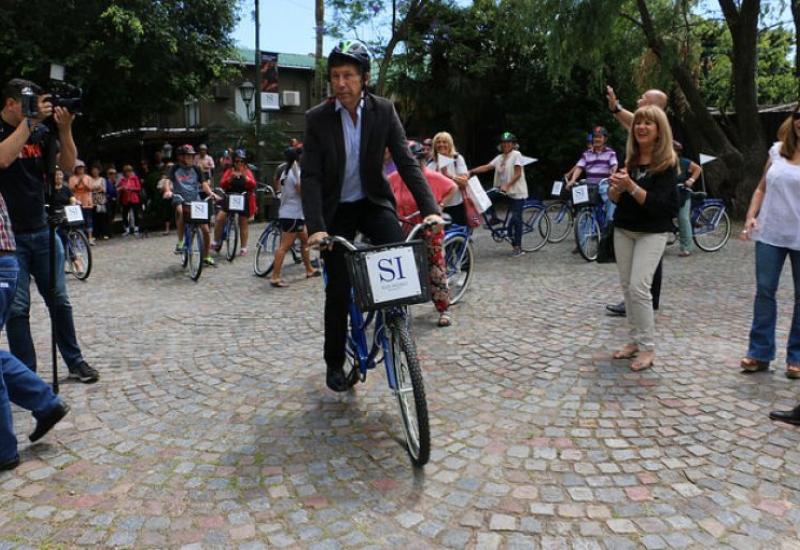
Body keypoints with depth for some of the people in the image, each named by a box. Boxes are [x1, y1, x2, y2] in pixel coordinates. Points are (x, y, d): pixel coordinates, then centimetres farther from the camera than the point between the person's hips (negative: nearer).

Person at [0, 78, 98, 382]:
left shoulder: (39, 131, 6)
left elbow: (67, 165, 3)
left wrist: (64, 129, -10)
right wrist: (29, 122, -21)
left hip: (42, 231, 4)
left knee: (59, 300, 9)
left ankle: (75, 362, 20)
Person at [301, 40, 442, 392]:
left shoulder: (383, 111, -8)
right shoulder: (317, 118, -11)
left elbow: (406, 162, -12)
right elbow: (311, 177, -14)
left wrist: (429, 209, -24)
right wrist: (315, 226, -27)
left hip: (373, 202, 1)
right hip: (336, 210, 0)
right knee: (338, 288, 1)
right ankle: (335, 362, 20)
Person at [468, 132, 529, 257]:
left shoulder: (516, 154, -8)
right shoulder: (500, 157, 13)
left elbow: (518, 174, -15)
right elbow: (487, 167, 4)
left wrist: (507, 185, -24)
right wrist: (471, 171, -8)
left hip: (517, 192, -7)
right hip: (506, 191, 7)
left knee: (516, 218, -5)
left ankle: (517, 247, 1)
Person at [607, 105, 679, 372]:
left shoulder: (666, 163, -11)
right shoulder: (629, 158, 3)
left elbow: (658, 203, -18)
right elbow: (614, 198, 4)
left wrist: (630, 186, -29)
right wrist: (616, 186, -17)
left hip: (652, 233, -5)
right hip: (623, 229, 6)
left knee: (639, 287, -13)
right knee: (627, 286, 7)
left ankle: (647, 348, -3)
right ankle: (635, 340, 18)